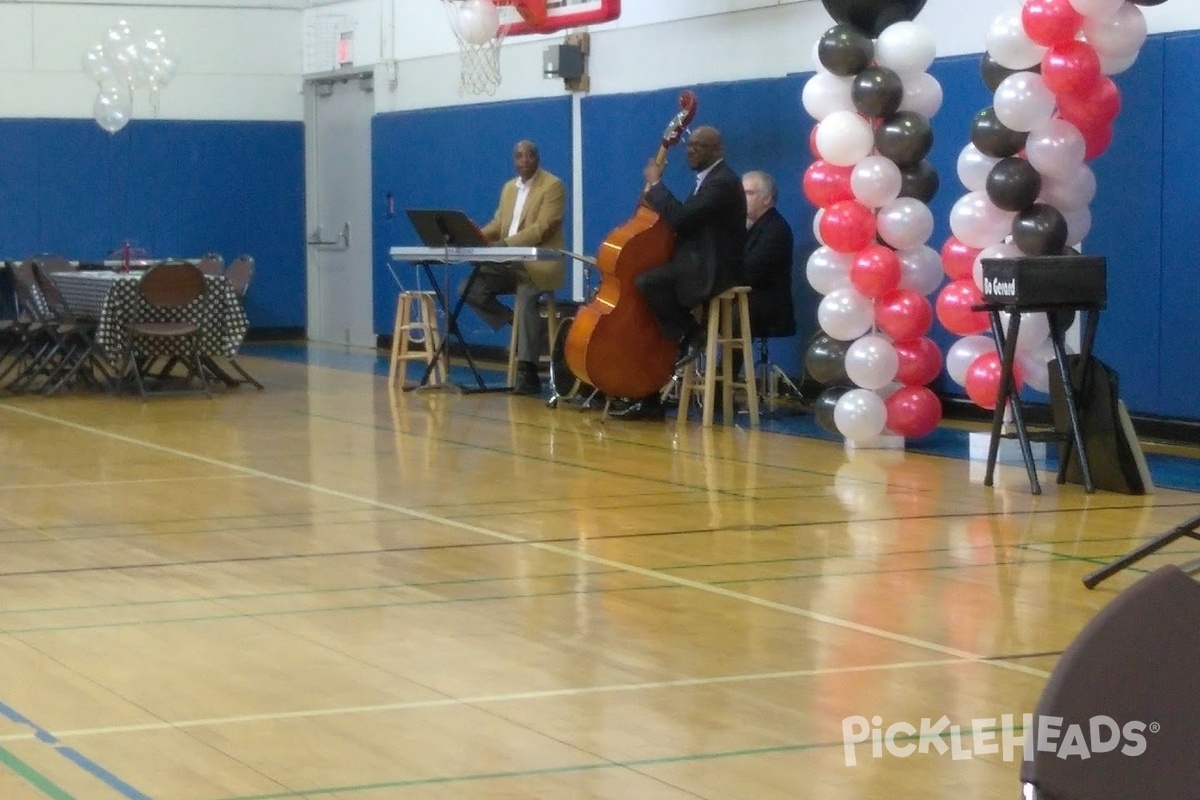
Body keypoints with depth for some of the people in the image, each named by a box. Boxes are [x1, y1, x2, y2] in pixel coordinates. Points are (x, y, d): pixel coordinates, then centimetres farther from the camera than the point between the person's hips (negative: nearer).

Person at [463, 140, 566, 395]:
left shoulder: (552, 185, -7)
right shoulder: (509, 188, 18)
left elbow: (542, 228, -17)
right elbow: (497, 224, 16)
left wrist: (506, 243, -28)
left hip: (539, 263, -8)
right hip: (510, 263, 8)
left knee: (525, 297, -35)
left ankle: (527, 372, -36)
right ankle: (517, 326, -1)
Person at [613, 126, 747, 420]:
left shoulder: (723, 182, -15)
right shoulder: (709, 180, 19)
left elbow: (681, 217, -24)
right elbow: (684, 220, 19)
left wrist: (655, 183, -14)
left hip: (712, 271, -11)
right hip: (698, 266, 11)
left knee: (647, 282, -29)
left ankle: (691, 335, -9)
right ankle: (648, 400, 5)